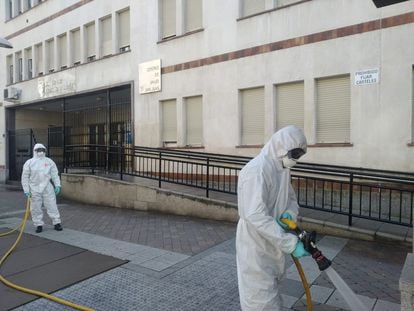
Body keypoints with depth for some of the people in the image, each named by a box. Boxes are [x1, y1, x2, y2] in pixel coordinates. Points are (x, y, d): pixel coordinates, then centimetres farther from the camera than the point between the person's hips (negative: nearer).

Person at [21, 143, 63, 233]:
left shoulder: (49, 161, 6)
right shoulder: (29, 163, 2)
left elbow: (55, 174, 7)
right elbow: (25, 177, 3)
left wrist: (57, 185, -2)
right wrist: (26, 190, -2)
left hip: (47, 188, 0)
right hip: (34, 189, 0)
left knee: (52, 206, 1)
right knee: (36, 208, 5)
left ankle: (57, 223, 9)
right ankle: (39, 225, 17)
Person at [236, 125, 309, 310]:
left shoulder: (283, 169, 5)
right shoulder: (257, 170, -26)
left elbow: (291, 199, 14)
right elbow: (256, 215, -33)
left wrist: (289, 214, -11)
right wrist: (290, 243, -33)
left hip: (273, 243, 9)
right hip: (255, 246, -9)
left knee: (270, 289, 25)